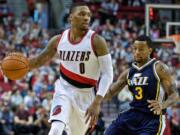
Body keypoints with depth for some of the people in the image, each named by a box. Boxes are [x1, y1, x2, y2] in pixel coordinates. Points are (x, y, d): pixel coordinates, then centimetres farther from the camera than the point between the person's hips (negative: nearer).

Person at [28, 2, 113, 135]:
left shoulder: (96, 41, -14)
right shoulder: (58, 40, -4)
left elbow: (107, 74, -16)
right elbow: (39, 60, 12)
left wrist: (97, 102, -27)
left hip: (86, 94, -1)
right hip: (64, 90, 1)